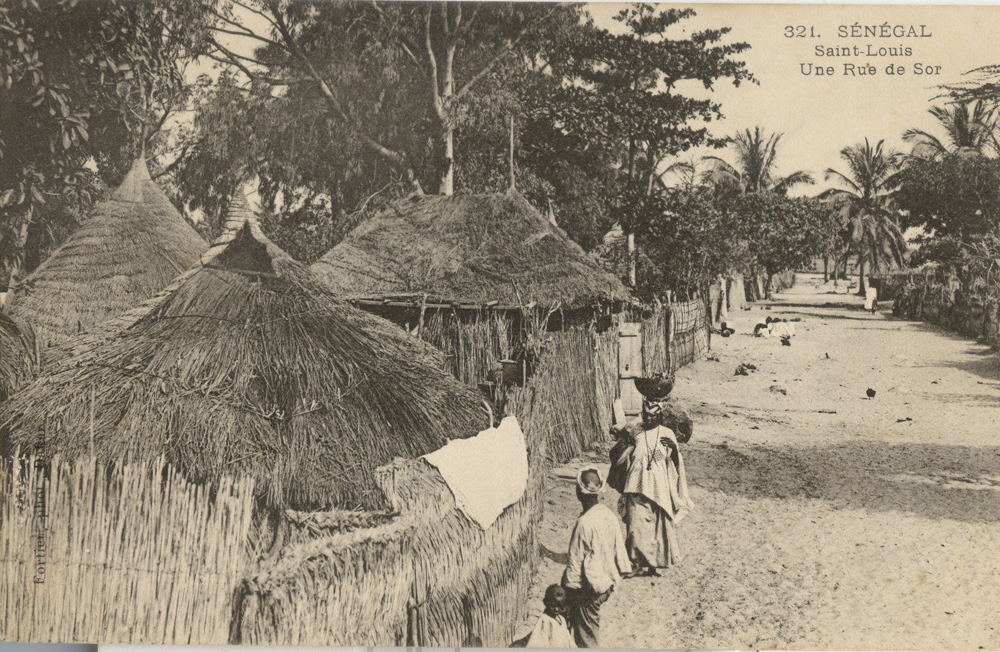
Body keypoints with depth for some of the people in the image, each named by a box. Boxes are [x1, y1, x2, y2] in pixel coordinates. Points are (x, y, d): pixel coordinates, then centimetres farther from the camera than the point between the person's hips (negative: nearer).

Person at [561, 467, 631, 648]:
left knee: (585, 634, 8)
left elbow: (576, 559, -18)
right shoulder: (610, 516, -3)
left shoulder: (584, 523, -24)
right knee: (593, 624, 23)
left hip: (589, 587, -7)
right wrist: (621, 571, 16)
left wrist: (569, 584, -8)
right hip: (608, 583, 7)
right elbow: (619, 547, 5)